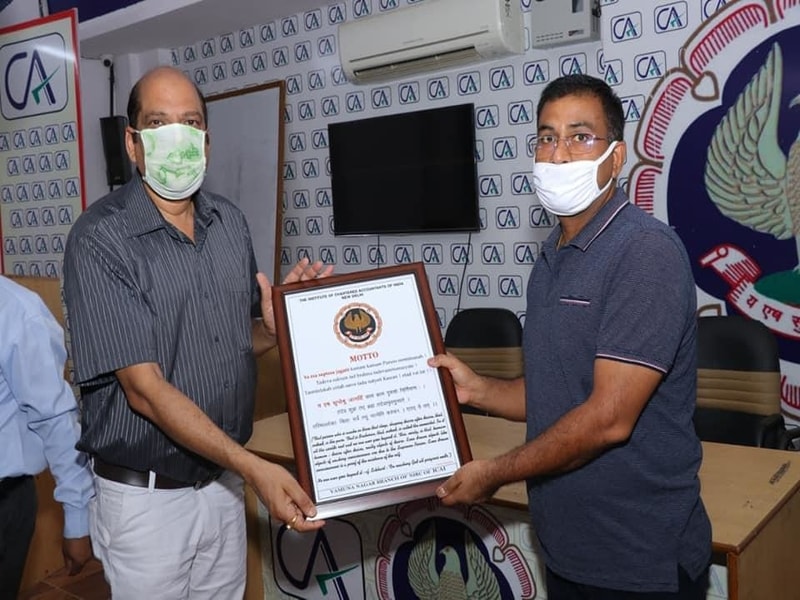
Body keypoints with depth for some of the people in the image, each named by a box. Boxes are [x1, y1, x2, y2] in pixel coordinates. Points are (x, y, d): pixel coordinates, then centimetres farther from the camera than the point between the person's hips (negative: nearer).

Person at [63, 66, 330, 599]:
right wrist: (254, 467, -26)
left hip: (223, 482, 5)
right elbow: (143, 387, -21)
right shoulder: (101, 238, -17)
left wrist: (280, 322, -11)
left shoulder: (231, 222, 2)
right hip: (145, 496, -5)